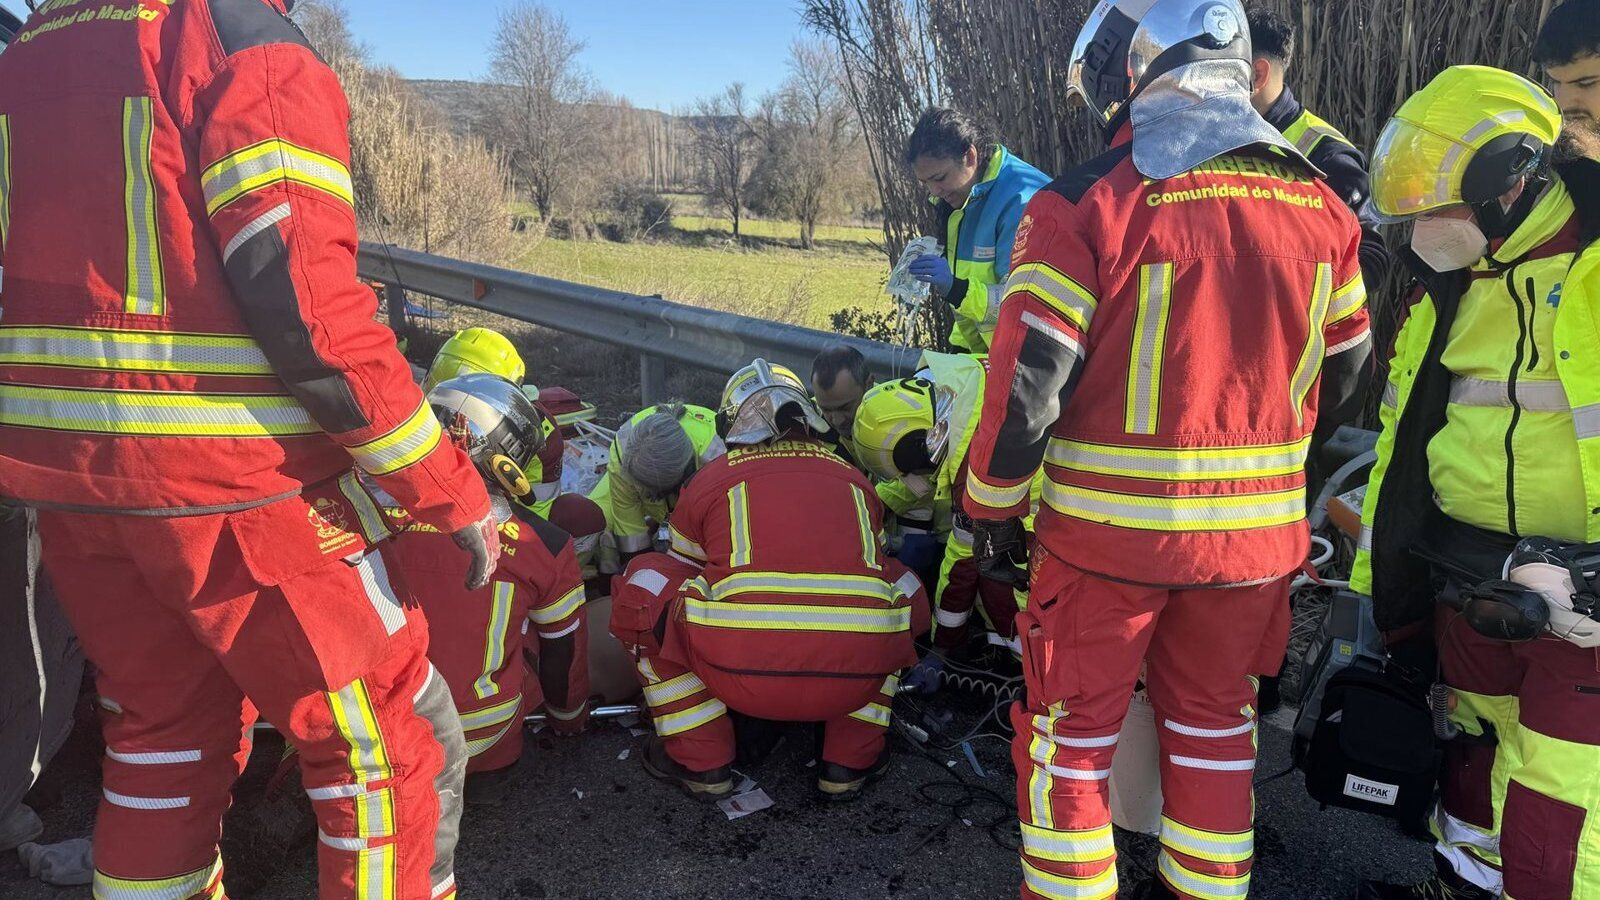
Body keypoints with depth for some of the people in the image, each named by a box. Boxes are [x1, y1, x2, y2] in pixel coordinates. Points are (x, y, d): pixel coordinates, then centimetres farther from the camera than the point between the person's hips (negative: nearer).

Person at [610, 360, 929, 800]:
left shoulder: (710, 479, 18)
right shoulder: (854, 478, 24)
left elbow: (686, 571, 36)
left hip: (744, 675, -2)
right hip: (857, 681, 3)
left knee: (645, 583, 20)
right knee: (902, 586, 32)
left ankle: (702, 762, 19)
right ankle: (851, 762, 26)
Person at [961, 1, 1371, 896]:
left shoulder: (1088, 200, -14)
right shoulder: (1322, 206, 4)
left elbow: (1027, 381, -16)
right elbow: (1346, 379, 12)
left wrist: (994, 510, -3)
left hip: (1111, 527, -5)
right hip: (1258, 532, 5)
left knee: (1074, 732, 12)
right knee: (1215, 725, 22)